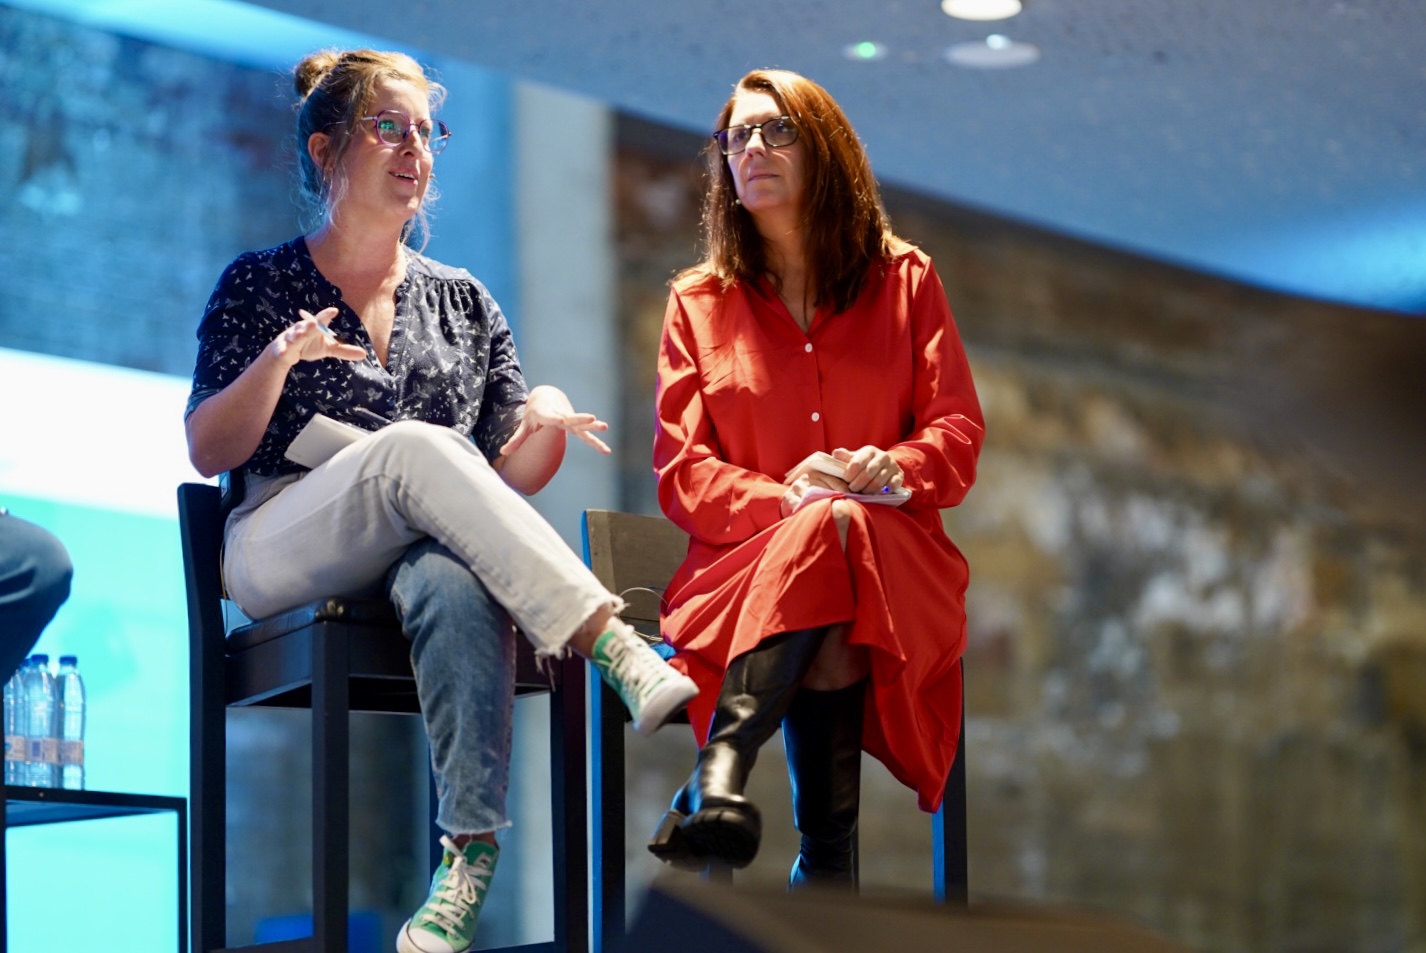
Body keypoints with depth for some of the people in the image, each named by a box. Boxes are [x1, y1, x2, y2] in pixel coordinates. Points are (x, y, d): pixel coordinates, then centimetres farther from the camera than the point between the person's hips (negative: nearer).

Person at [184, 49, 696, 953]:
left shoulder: (463, 300, 22)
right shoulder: (260, 285, 13)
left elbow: (508, 479, 16)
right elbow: (207, 452, 4)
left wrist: (547, 424, -7)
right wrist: (277, 362, -14)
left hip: (425, 549, 2)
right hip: (284, 555, -2)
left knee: (455, 582, -38)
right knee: (417, 446, -35)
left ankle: (472, 850, -48)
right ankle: (615, 647, -44)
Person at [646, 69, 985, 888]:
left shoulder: (905, 282, 15)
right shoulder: (698, 304, 16)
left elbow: (958, 433, 10)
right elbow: (681, 473, 7)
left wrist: (899, 466, -15)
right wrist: (784, 501, -13)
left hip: (891, 559, 0)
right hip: (747, 564, 0)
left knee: (837, 533, -38)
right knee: (825, 528, -37)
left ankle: (719, 781, -52)